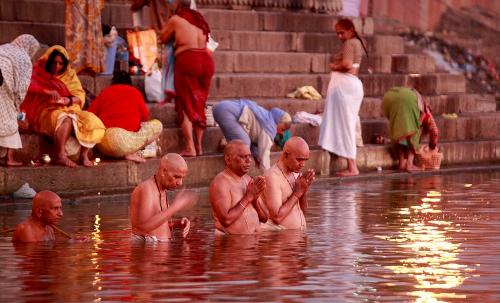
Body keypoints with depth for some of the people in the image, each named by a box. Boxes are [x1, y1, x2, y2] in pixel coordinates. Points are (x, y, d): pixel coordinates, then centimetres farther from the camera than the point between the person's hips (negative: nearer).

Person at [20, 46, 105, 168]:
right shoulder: (39, 73, 4)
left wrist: (69, 101, -18)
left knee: (91, 120, -22)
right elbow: (28, 85, -19)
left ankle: (84, 155, -19)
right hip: (47, 112, -5)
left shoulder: (70, 74, 15)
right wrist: (47, 91, -32)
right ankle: (61, 156, -43)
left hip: (69, 110, 5)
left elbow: (80, 96, 5)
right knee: (66, 119, -38)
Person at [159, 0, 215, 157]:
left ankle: (190, 148, -12)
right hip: (206, 60, 5)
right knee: (199, 105, 14)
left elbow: (163, 38, 13)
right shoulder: (199, 19, 16)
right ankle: (199, 147, 13)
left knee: (185, 105, -3)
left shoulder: (175, 19, 2)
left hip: (187, 60, -5)